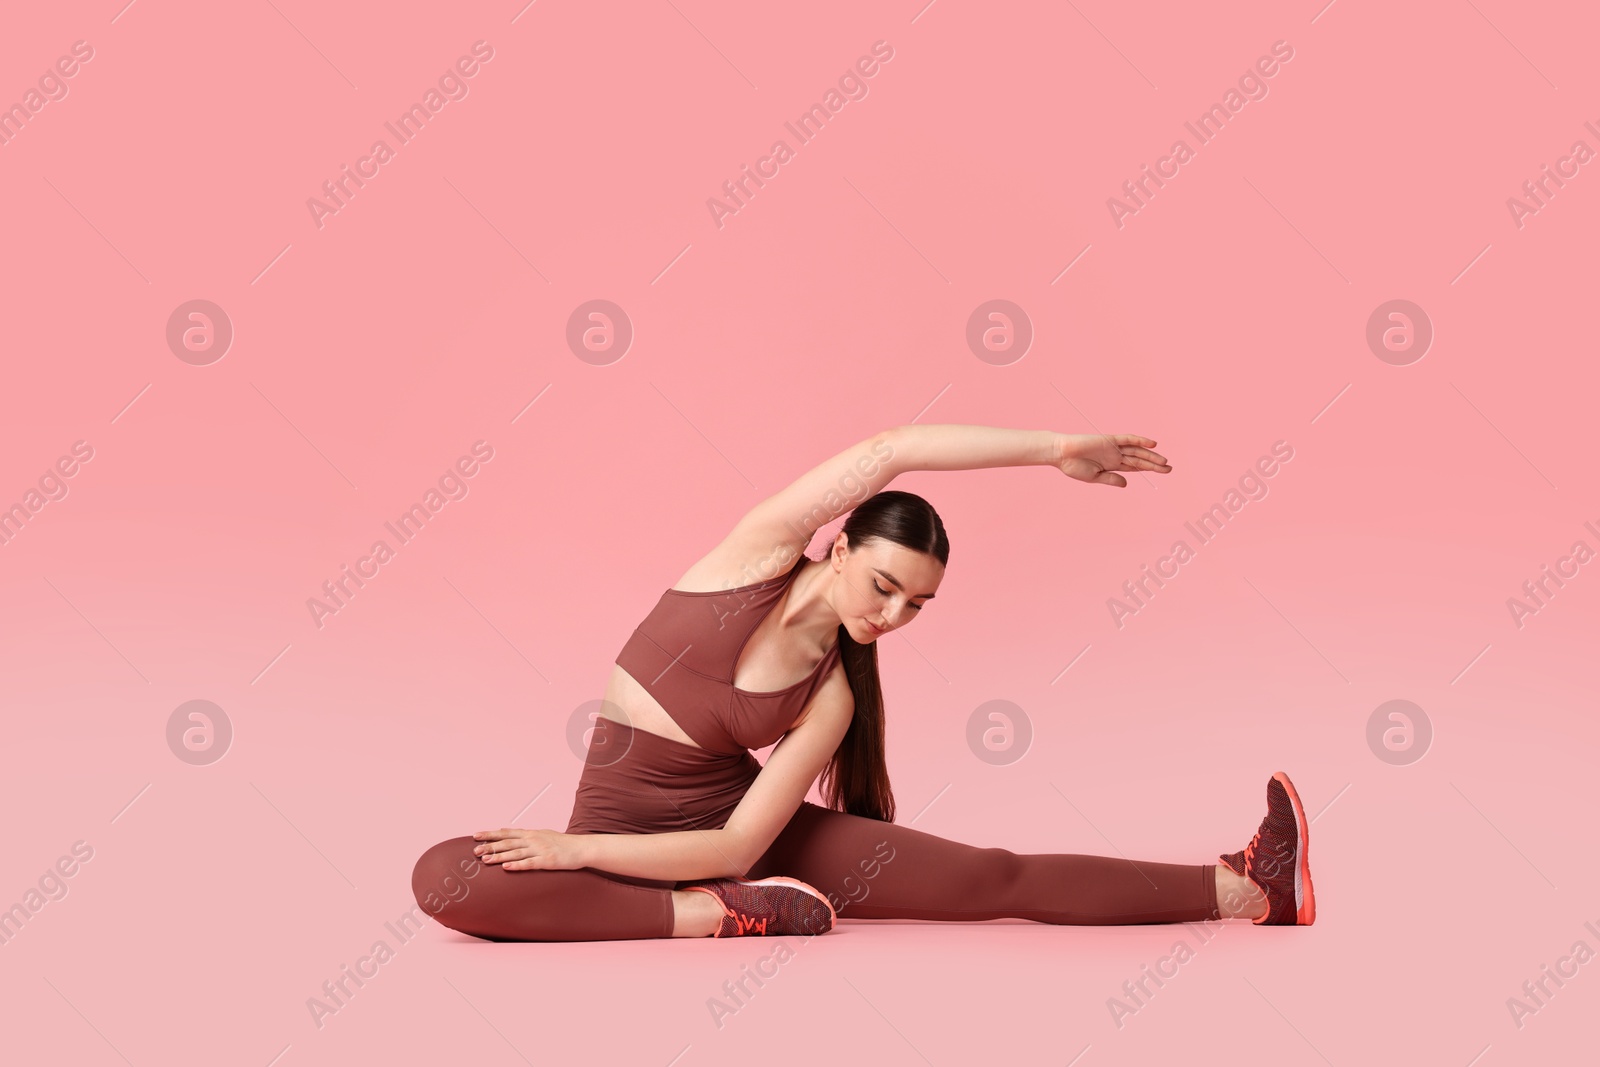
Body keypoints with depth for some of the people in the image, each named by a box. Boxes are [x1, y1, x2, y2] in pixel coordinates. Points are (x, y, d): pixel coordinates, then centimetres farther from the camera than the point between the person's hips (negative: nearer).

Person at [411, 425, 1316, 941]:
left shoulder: (829, 699, -7)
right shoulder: (759, 556, -11)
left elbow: (735, 847, -17)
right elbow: (889, 451, -22)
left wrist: (576, 850, -25)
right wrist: (1052, 447, -18)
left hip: (736, 835, 1)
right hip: (618, 829, -1)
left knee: (997, 877, -10)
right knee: (444, 876, -34)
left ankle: (1241, 891, -3)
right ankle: (723, 919, -29)